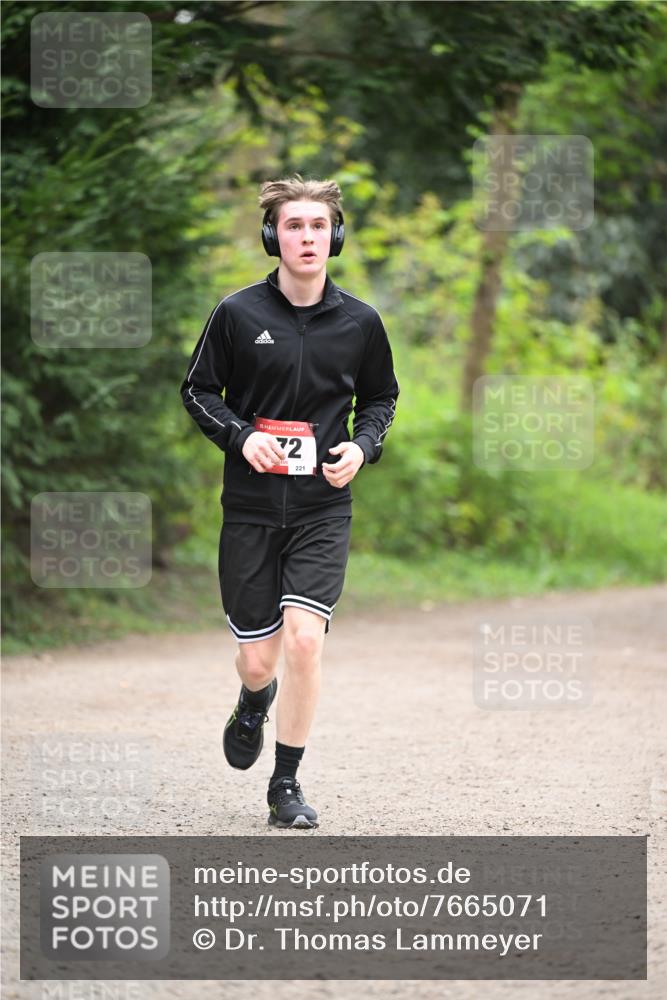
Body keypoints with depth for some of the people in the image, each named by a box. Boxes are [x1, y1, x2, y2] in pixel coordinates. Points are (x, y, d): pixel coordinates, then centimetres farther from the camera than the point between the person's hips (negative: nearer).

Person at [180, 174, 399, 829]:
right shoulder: (237, 314, -3)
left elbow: (381, 396, 17)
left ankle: (287, 784, 0)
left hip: (323, 510, 0)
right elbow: (197, 390, 6)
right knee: (257, 657, 3)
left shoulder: (359, 322, 2)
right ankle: (254, 702, 42)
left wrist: (362, 446, -2)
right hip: (250, 509, 0)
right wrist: (241, 436, -11)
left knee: (305, 639, -16)